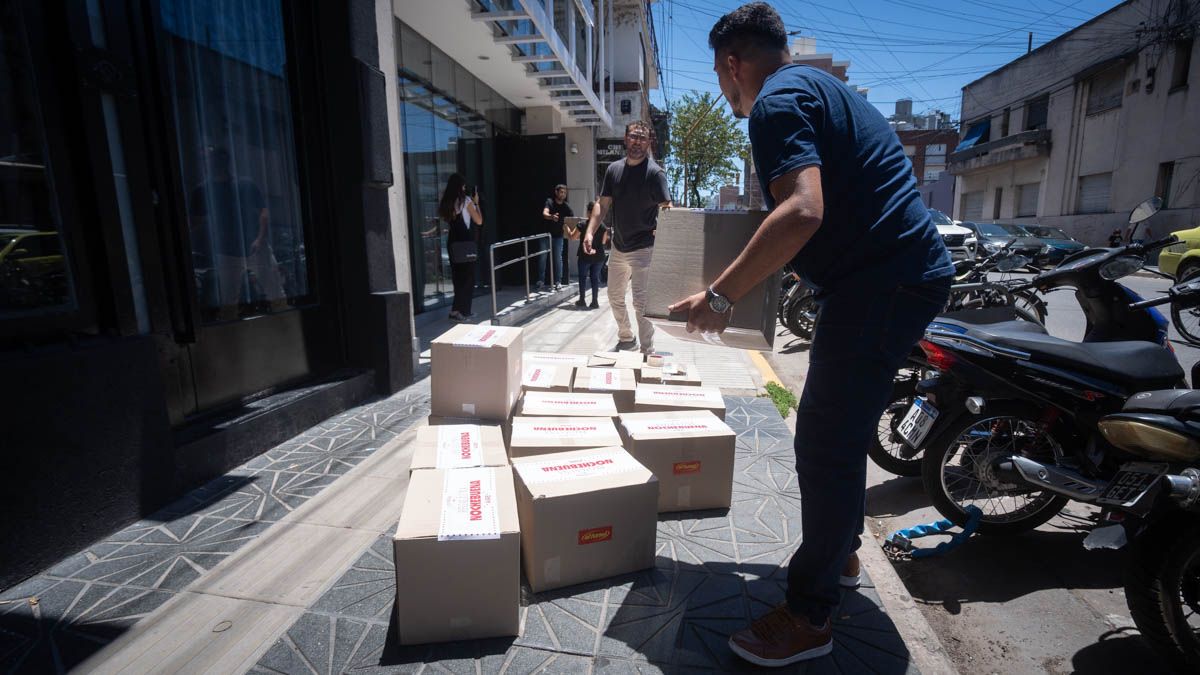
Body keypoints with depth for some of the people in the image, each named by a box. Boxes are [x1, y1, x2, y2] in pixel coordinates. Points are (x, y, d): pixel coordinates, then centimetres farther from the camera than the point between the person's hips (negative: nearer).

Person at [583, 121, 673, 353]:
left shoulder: (654, 172, -12)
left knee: (641, 303, -4)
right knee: (615, 297, 18)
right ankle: (626, 338, 38)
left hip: (643, 248, -6)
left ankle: (647, 352, 9)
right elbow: (603, 204, 7)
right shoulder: (613, 169, 5)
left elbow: (667, 208, -18)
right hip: (618, 246, 6)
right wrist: (590, 232, -5)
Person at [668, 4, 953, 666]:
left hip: (882, 283, -11)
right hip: (907, 270, 11)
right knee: (840, 429, 20)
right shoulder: (821, 86, 22)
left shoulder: (777, 101, -11)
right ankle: (841, 552, 38)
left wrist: (720, 295, -23)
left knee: (826, 443, -4)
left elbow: (803, 212, -28)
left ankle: (808, 617, 11)